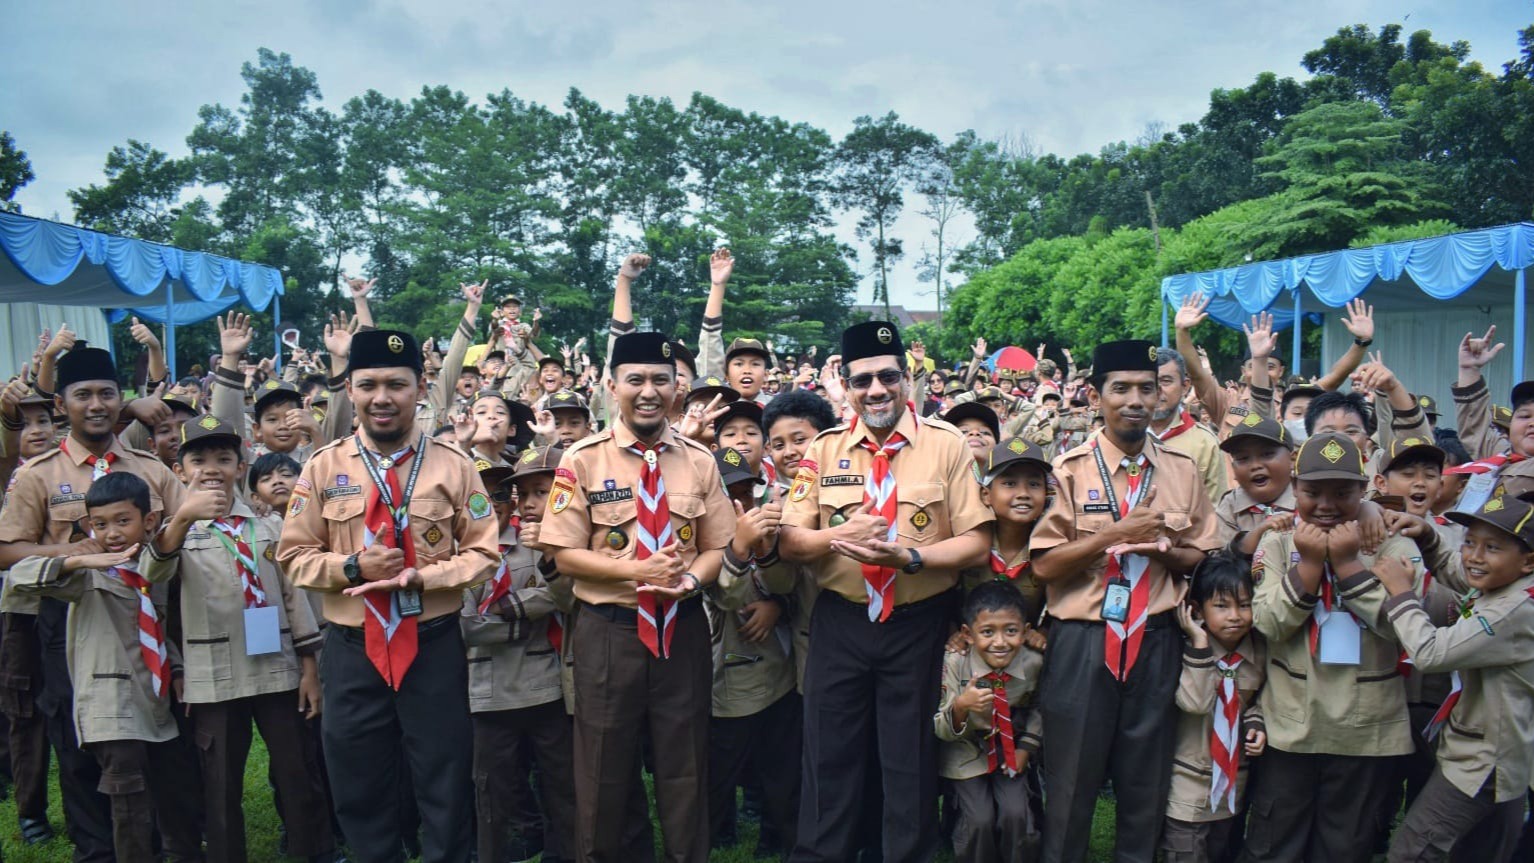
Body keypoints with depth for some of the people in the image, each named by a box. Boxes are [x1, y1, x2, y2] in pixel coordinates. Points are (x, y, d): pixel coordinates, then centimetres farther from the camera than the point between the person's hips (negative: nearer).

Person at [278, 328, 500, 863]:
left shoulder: (451, 465, -2)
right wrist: (353, 566, -14)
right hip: (351, 649, 2)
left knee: (445, 786, 9)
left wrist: (419, 577, -17)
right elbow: (294, 555, 4)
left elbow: (482, 553, -1)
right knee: (360, 789, 15)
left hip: (433, 645, -1)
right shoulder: (323, 467, 1)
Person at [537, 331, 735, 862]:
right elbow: (563, 554, -7)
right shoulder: (583, 461, -5)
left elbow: (716, 548, 5)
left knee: (684, 765, 14)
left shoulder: (699, 461, 3)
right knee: (604, 767, 12)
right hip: (608, 632, -2)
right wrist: (636, 570, -20)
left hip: (683, 629, 2)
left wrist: (691, 579, -16)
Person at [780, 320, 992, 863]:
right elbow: (789, 543, -1)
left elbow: (976, 543, -7)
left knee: (912, 765, 11)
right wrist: (842, 534, -20)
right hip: (840, 623, 2)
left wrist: (910, 556, -23)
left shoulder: (947, 446, -4)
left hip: (919, 626, -1)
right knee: (829, 758, 12)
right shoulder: (824, 449, 2)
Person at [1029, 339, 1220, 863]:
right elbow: (1044, 565, -10)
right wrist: (1114, 534, -19)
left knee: (1147, 782, 14)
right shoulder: (1071, 469, -5)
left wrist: (1162, 547, -11)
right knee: (1072, 780, 8)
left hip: (1156, 642, 3)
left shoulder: (1181, 470, 6)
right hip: (1082, 642, -3)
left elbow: (1204, 558, 9)